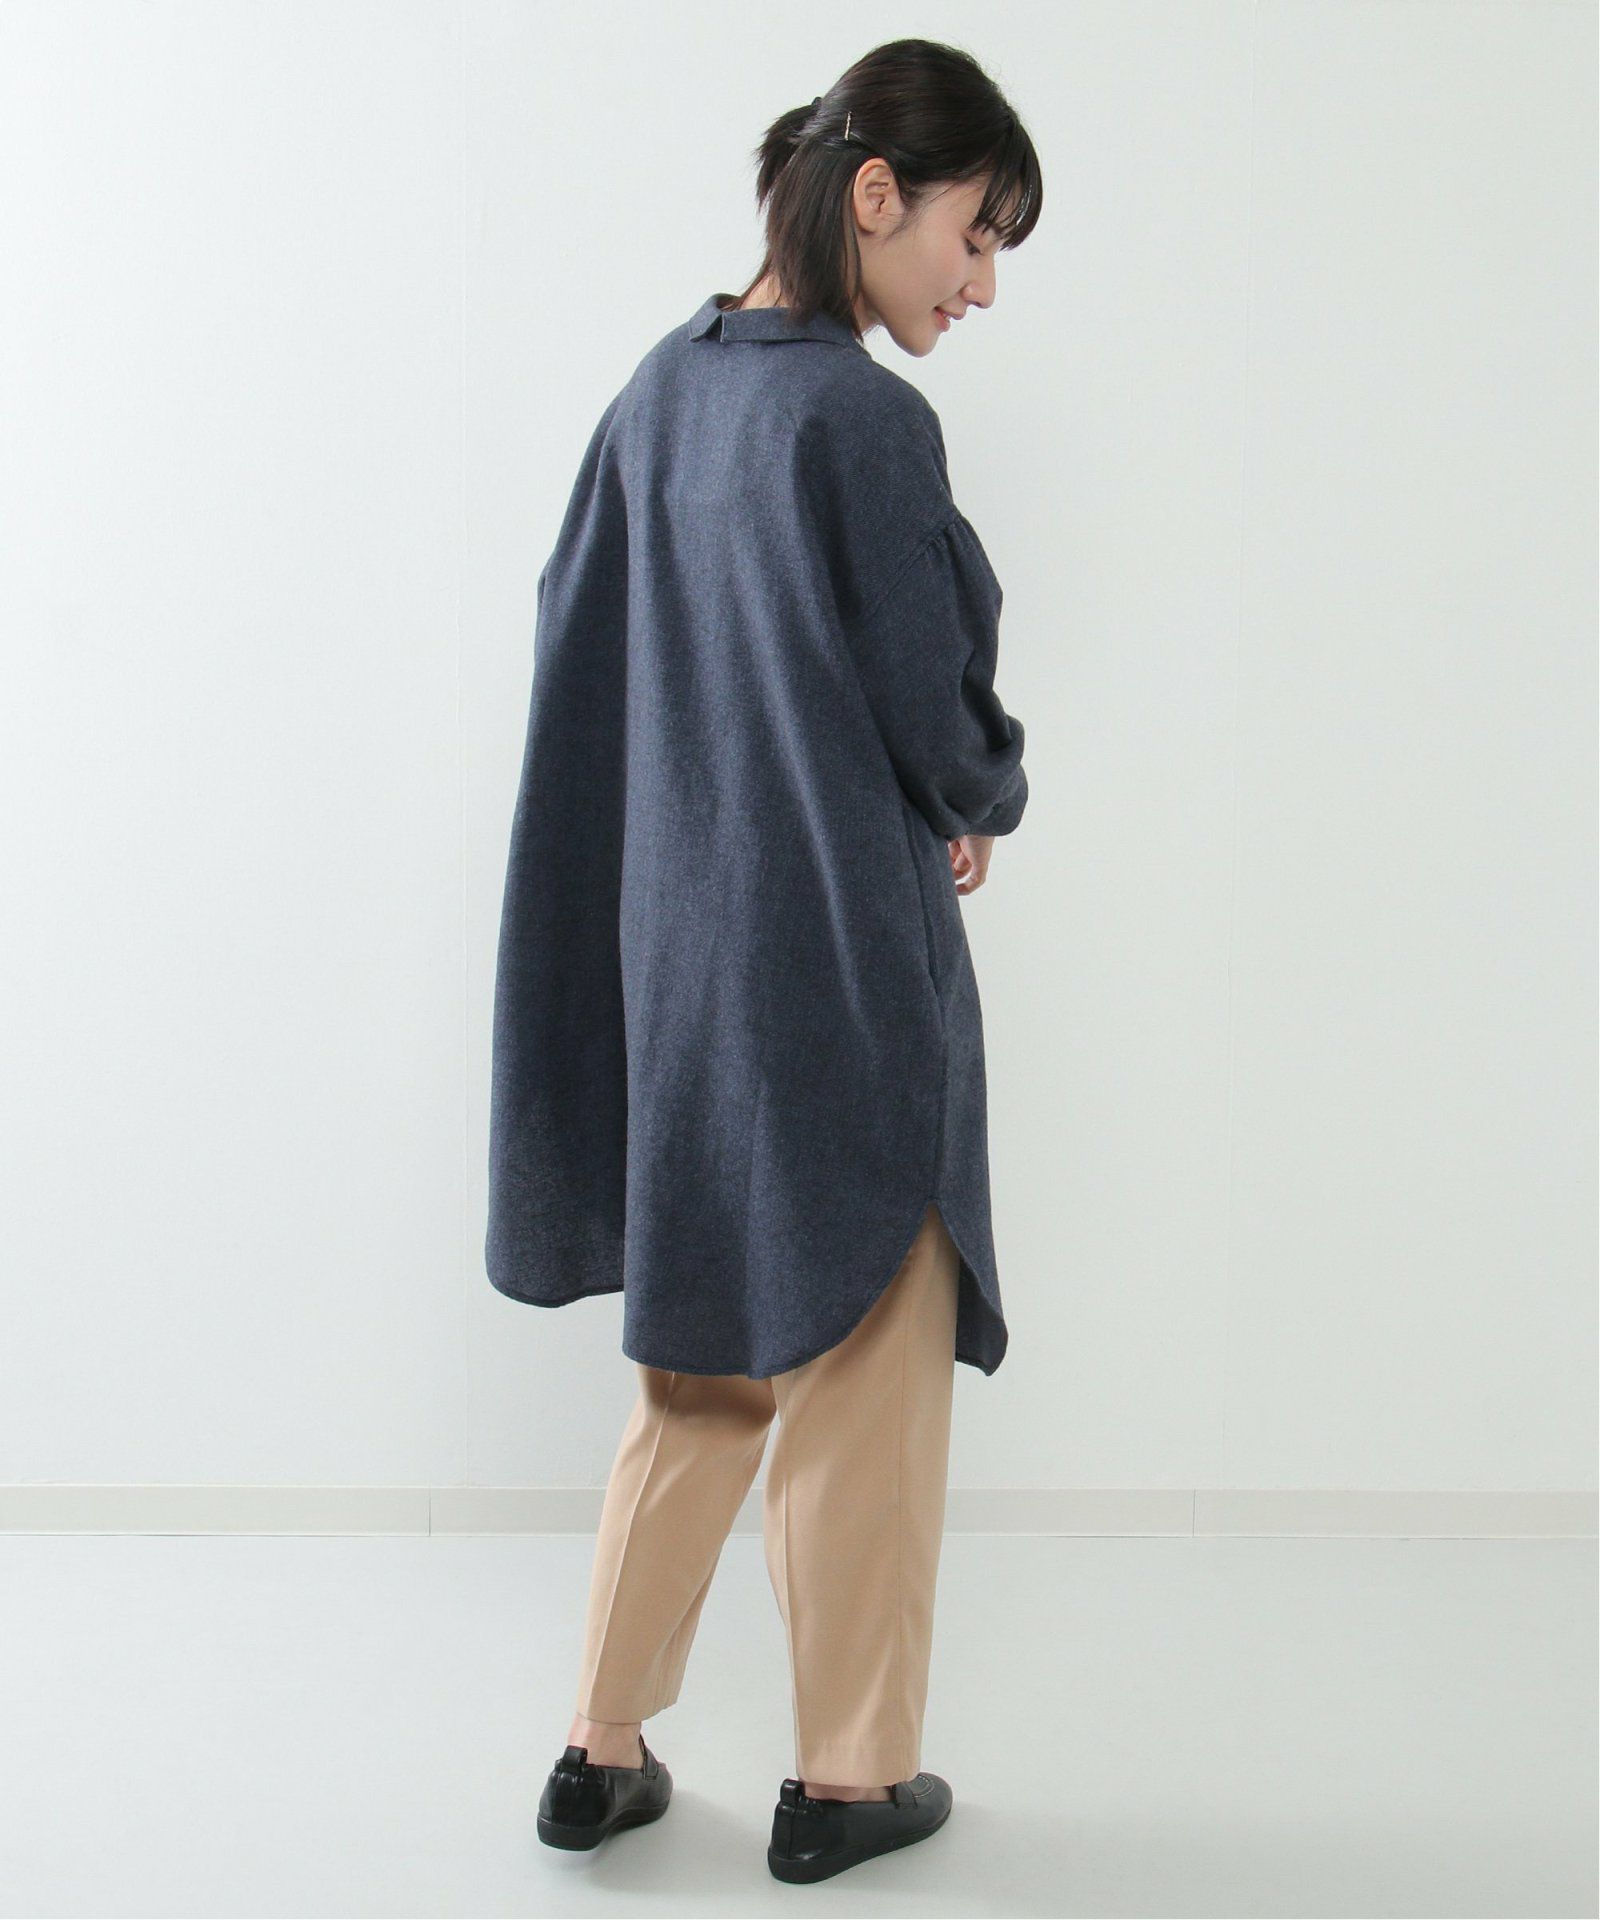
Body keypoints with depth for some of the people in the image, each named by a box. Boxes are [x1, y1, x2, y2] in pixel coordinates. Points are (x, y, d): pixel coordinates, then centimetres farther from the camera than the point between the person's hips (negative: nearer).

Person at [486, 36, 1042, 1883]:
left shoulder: (662, 390, 6)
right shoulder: (863, 421, -18)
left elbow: (577, 640, 12)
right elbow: (939, 729, -16)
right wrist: (983, 808, 7)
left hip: (674, 952, 8)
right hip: (842, 967, -8)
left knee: (701, 1364, 20)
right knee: (863, 1372, 9)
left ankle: (604, 1750, 28)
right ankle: (847, 1778, 24)